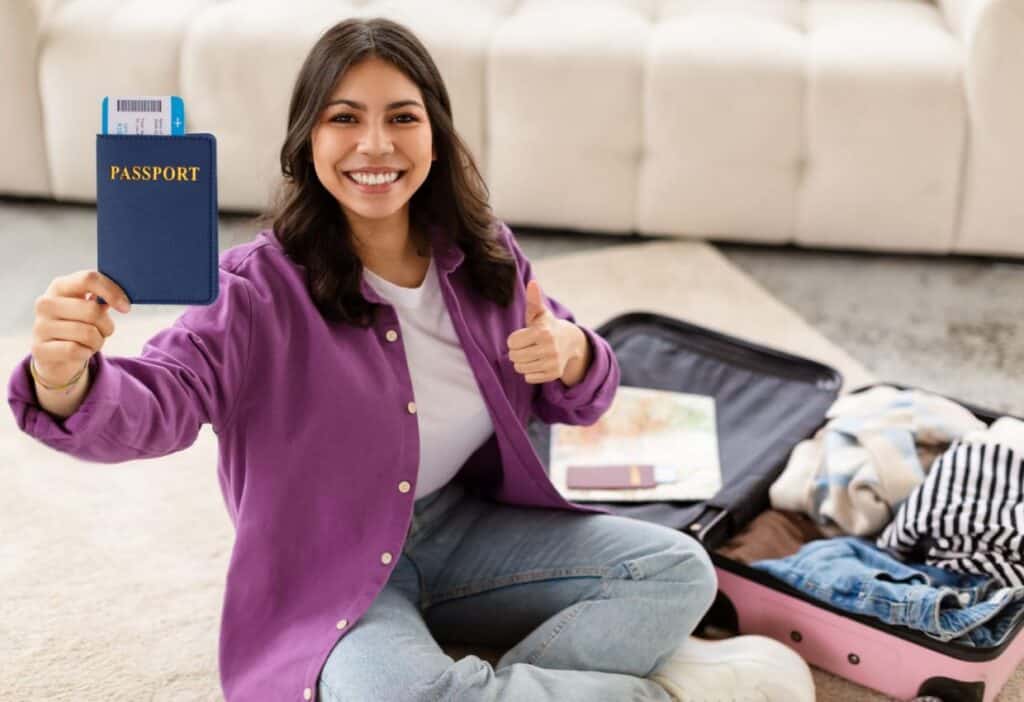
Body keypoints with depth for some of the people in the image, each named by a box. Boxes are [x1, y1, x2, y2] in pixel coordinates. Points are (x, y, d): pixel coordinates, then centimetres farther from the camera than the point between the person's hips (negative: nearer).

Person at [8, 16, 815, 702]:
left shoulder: (482, 252, -3)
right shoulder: (263, 287, -17)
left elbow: (574, 402, 7)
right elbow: (160, 400, -30)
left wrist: (574, 356, -18)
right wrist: (67, 381, -53)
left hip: (470, 529, 5)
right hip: (332, 567, -4)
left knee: (680, 571, -6)